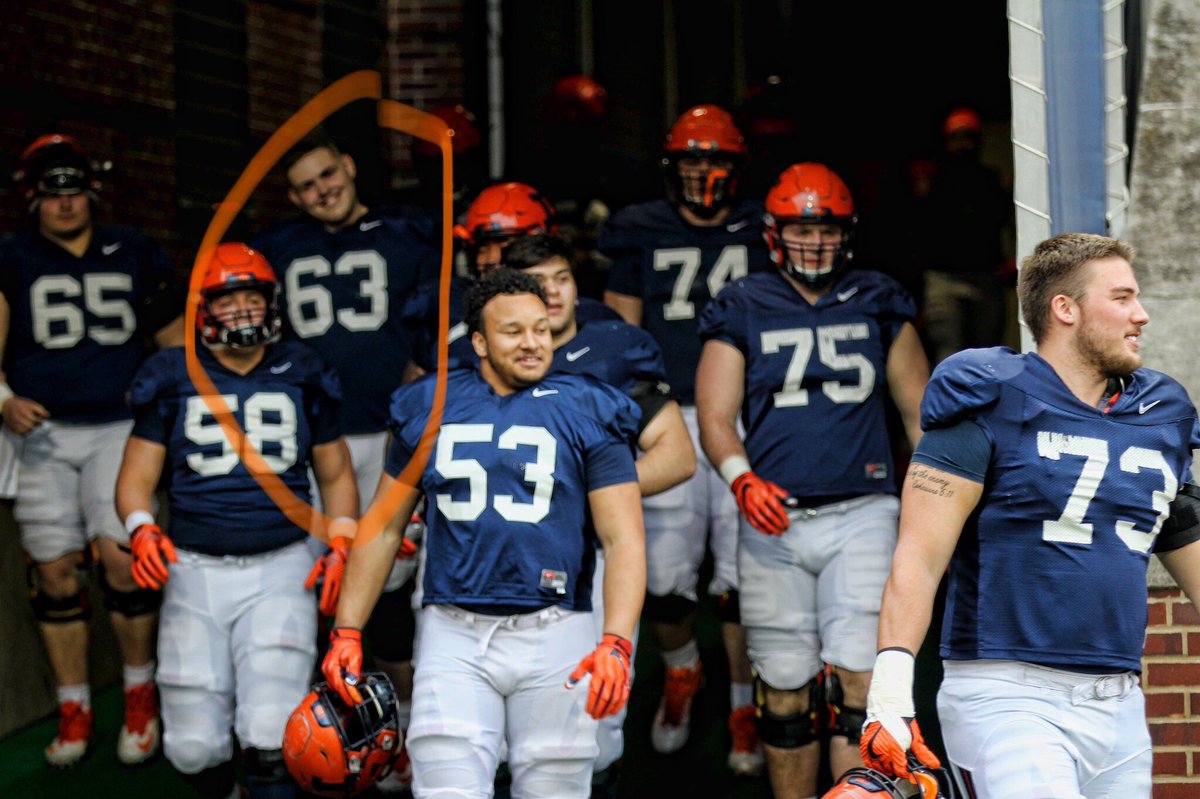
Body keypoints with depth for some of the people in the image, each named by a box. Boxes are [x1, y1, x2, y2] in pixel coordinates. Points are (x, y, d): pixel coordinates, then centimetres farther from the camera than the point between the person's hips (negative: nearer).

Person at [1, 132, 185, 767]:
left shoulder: (134, 256, 13)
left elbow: (176, 342, 18)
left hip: (120, 425, 0)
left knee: (121, 555, -15)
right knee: (54, 569, -1)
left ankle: (140, 693, 2)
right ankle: (73, 710, 11)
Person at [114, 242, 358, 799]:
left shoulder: (301, 377, 10)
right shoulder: (173, 379, 6)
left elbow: (336, 473, 20)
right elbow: (137, 473, 6)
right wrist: (141, 529, -14)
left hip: (280, 567, 0)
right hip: (194, 569, 0)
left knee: (270, 735, -18)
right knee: (193, 747, 0)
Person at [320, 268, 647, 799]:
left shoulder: (586, 414, 1)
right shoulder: (430, 411, 8)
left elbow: (623, 539, -4)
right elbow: (385, 528, 15)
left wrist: (616, 644, -19)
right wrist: (346, 633, 9)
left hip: (553, 636, -1)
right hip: (454, 636, 1)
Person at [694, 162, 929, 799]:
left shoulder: (879, 306, 10)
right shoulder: (742, 311, 6)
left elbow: (919, 412, 15)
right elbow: (714, 416, 1)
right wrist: (743, 480, -18)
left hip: (862, 514, 0)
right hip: (773, 520, 0)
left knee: (857, 675, -11)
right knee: (784, 687, 6)